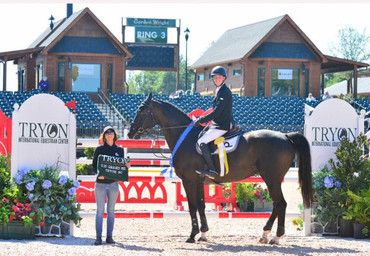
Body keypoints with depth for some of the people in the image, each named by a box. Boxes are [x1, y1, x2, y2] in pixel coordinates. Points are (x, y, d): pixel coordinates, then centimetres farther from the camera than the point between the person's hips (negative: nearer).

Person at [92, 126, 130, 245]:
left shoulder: (119, 150, 10)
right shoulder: (99, 149, 4)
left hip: (113, 183, 2)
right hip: (101, 183, -2)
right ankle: (98, 237, -2)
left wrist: (127, 166, -7)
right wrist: (98, 174, -16)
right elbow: (94, 164, 2)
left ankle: (109, 236, 8)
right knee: (100, 210, -3)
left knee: (111, 211, 4)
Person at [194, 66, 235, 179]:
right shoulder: (219, 90, 17)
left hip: (223, 126, -11)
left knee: (201, 142, -20)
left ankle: (211, 171, -22)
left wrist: (201, 120, -14)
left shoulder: (224, 92, -15)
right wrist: (202, 119, 18)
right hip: (218, 124, 11)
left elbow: (216, 112, -20)